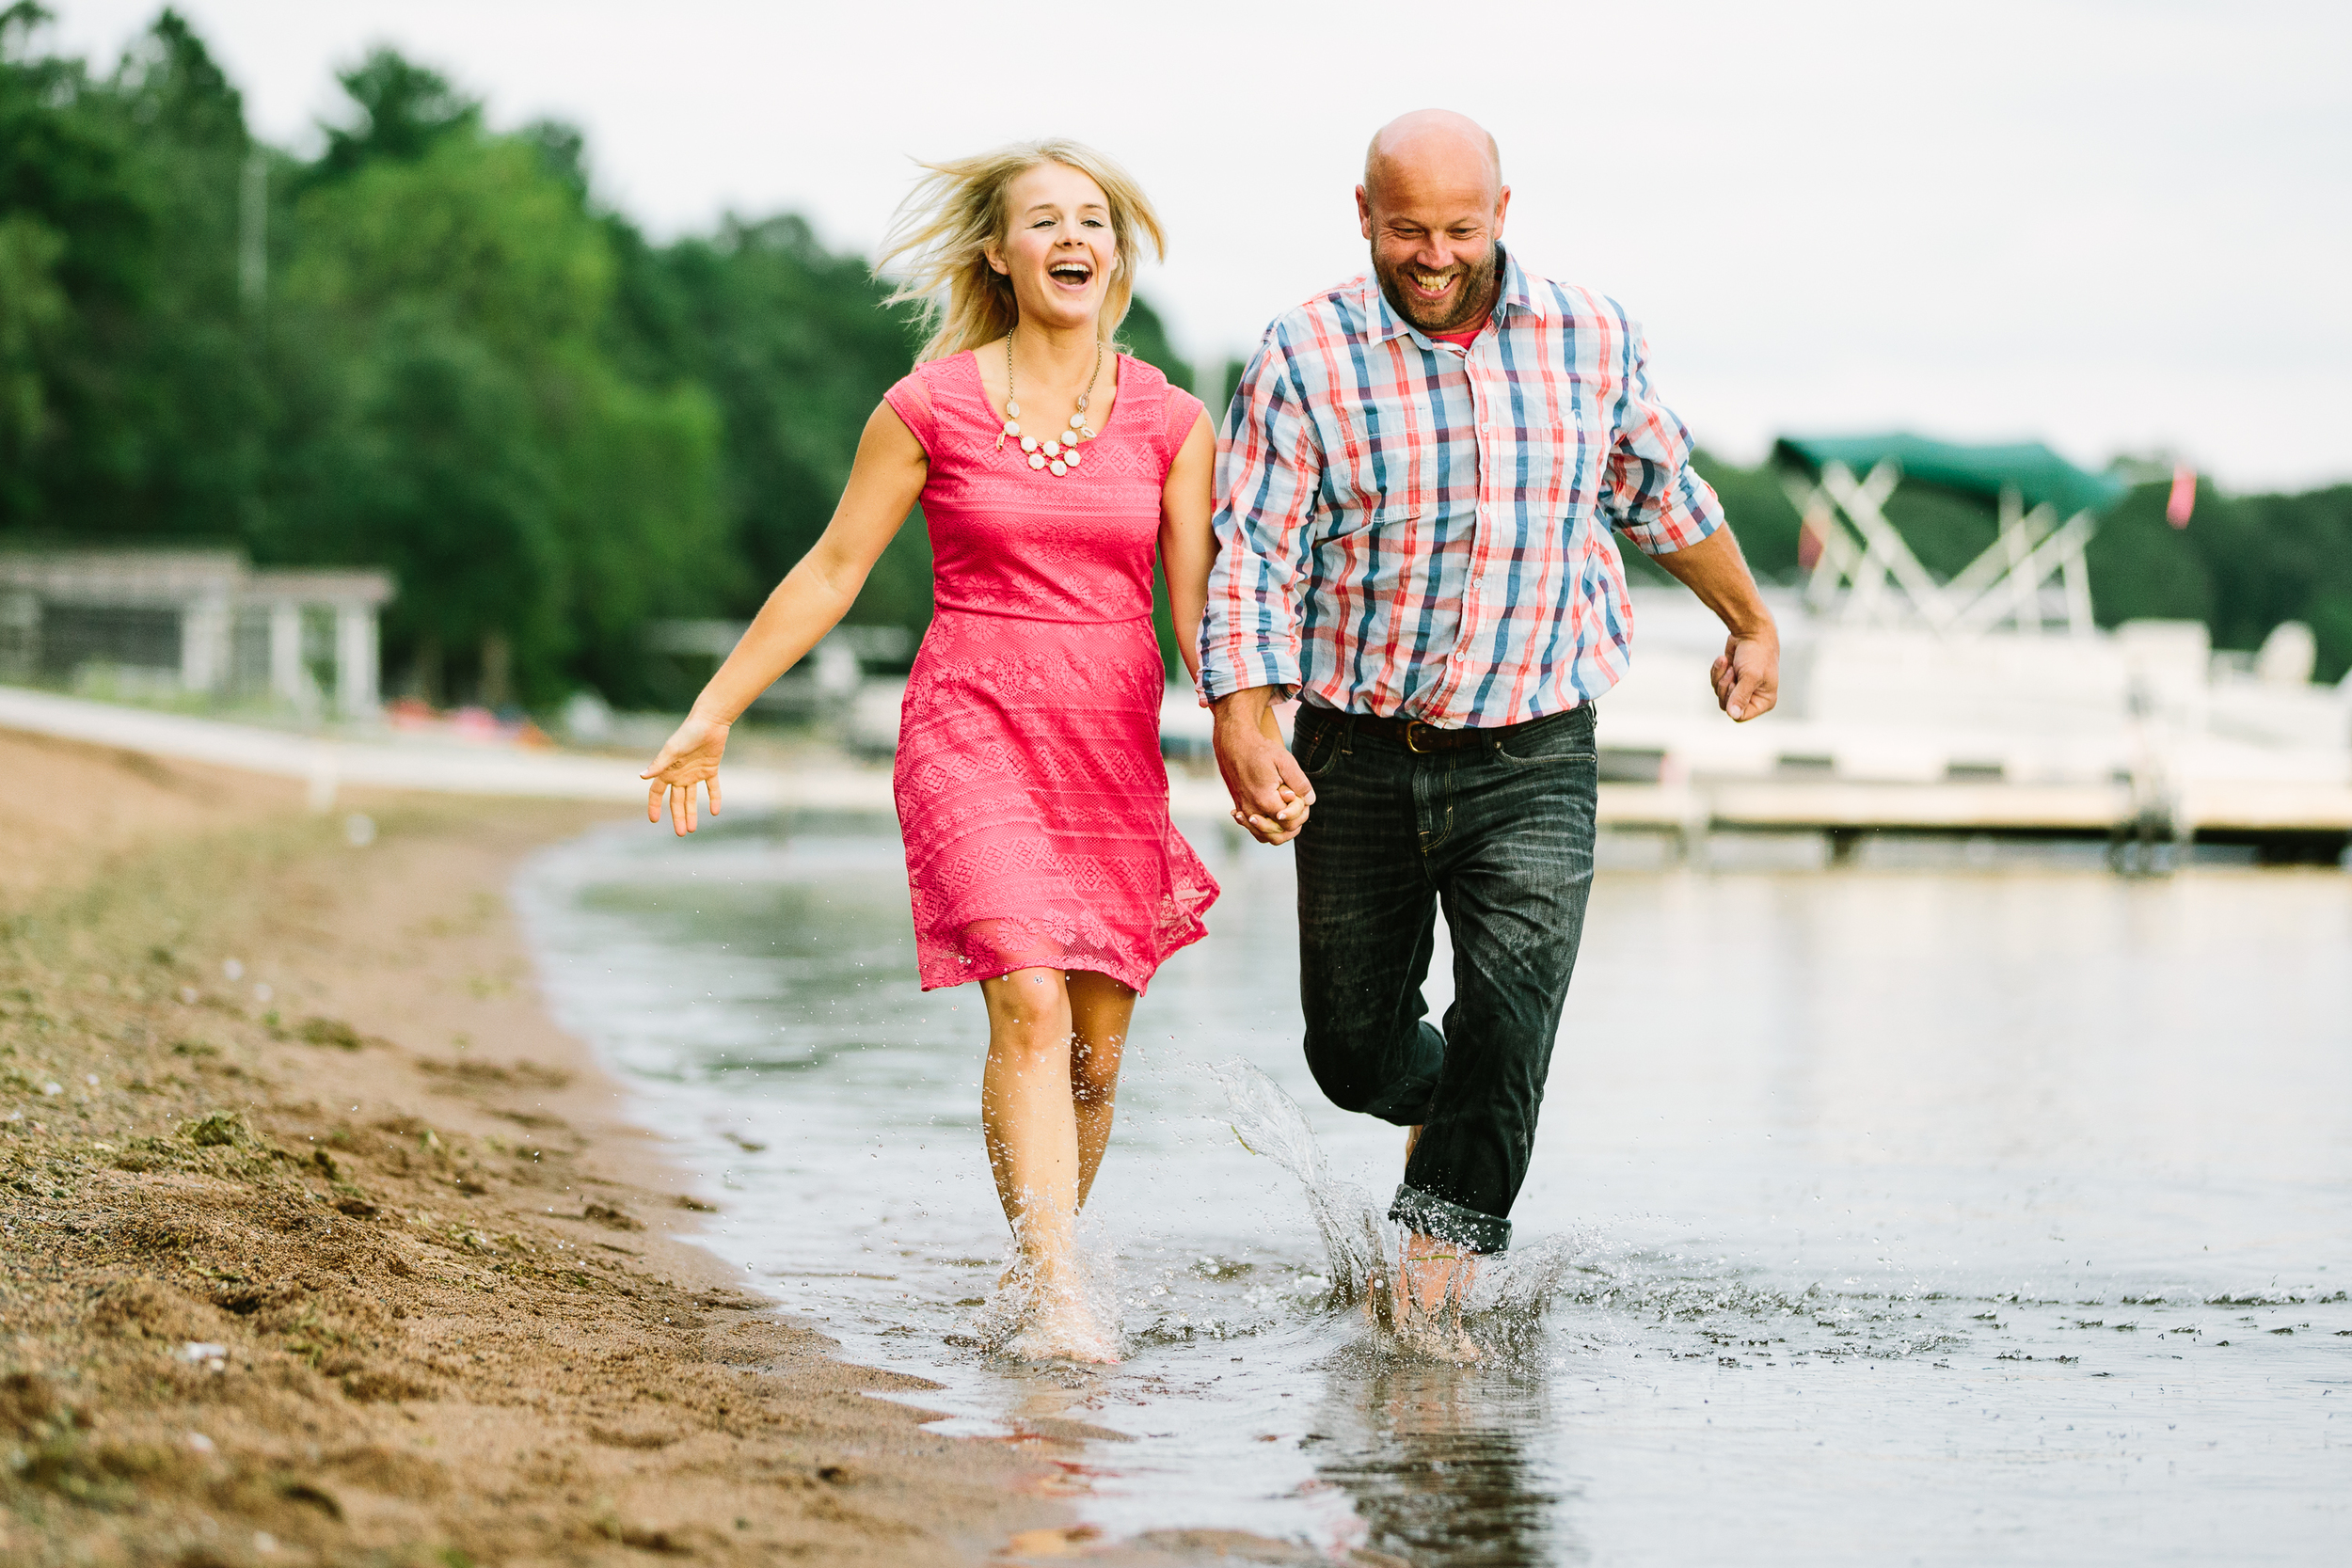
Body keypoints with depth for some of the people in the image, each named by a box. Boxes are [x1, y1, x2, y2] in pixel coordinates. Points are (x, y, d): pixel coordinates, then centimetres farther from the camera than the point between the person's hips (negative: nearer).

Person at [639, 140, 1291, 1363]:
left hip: (1114, 746, 3)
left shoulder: (1169, 422, 5)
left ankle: (1039, 1273, 24)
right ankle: (1056, 1295, -23)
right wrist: (713, 712, 7)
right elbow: (830, 573, 6)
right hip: (973, 730, -3)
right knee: (1029, 1001, -20)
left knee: (1097, 1046, 5)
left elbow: (1201, 607, 5)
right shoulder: (930, 409, -2)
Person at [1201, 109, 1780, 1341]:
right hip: (1360, 757, 0)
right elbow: (1251, 553, -11)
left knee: (1512, 1007, -20)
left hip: (1531, 759, 0)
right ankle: (1446, 1107, 41)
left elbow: (1663, 495, 19)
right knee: (1353, 1050, 8)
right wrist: (1242, 721, -25)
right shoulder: (1305, 356, -6)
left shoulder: (1590, 338, 1)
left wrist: (1749, 623, 32)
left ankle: (1447, 1226, -4)